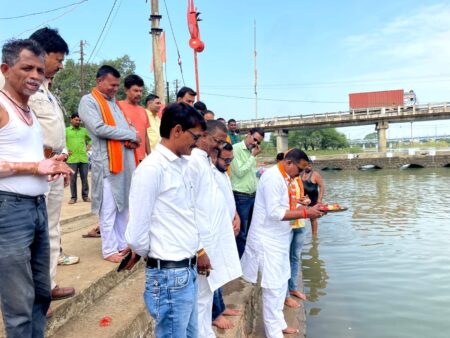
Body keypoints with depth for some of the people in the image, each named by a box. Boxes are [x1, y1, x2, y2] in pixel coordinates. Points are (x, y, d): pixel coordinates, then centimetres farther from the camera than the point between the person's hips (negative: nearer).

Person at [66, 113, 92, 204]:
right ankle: (73, 197, 10)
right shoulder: (66, 130, 4)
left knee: (84, 178, 6)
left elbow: (91, 139, 22)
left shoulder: (84, 130, 12)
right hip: (72, 159, -2)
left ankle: (85, 196, 15)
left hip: (84, 158, 2)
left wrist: (87, 148, 10)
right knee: (73, 179, 2)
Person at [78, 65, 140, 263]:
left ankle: (122, 243, 21)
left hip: (126, 159, 8)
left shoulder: (114, 102, 21)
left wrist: (130, 140, -5)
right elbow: (99, 128, -17)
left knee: (123, 205, 11)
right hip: (107, 161, -8)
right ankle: (109, 250, 6)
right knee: (109, 208, -3)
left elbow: (125, 126, 19)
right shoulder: (88, 101, -3)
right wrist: (130, 135, -10)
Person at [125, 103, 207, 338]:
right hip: (169, 274, -8)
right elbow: (136, 234, -16)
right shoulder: (152, 168, -18)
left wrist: (196, 250, 13)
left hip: (188, 271, 8)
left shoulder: (181, 165, 8)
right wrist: (147, 255, 1)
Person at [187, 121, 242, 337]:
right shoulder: (193, 160, -17)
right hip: (202, 240, -9)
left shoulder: (207, 161, 12)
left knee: (208, 291, 19)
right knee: (201, 295, 3)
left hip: (213, 238, 9)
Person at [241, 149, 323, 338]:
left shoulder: (285, 178, 8)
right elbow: (274, 213, -26)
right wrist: (305, 213, -22)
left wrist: (309, 209, -2)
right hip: (268, 240, -9)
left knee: (281, 283, 18)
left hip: (279, 238, 9)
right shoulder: (273, 177, -21)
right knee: (274, 286, 1)